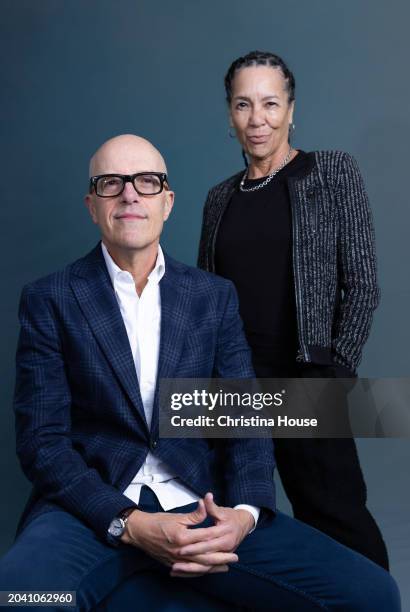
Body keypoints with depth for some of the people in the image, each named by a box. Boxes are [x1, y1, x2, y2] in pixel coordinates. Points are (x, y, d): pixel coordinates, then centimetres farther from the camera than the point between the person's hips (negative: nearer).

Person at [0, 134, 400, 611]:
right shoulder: (48, 301, 2)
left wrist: (245, 511, -14)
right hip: (94, 510, -4)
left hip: (200, 506, 4)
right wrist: (130, 524, -18)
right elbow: (42, 440, -4)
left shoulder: (216, 297, 10)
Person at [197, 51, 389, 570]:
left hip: (305, 380, -4)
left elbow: (362, 285, -4)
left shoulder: (333, 172, 0)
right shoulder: (220, 197, 11)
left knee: (334, 518, -4)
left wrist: (336, 372, -12)